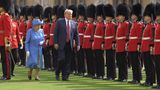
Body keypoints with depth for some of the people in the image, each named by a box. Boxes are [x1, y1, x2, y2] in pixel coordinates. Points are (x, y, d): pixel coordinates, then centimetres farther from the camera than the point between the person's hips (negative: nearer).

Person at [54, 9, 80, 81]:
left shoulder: (73, 23, 12)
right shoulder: (59, 21, 1)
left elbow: (76, 35, 13)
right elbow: (56, 33, -1)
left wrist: (78, 44, 6)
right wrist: (56, 43, -8)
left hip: (69, 45, 4)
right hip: (61, 44, -4)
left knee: (68, 61, 3)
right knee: (61, 59, -12)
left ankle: (65, 76, 7)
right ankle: (57, 73, 9)